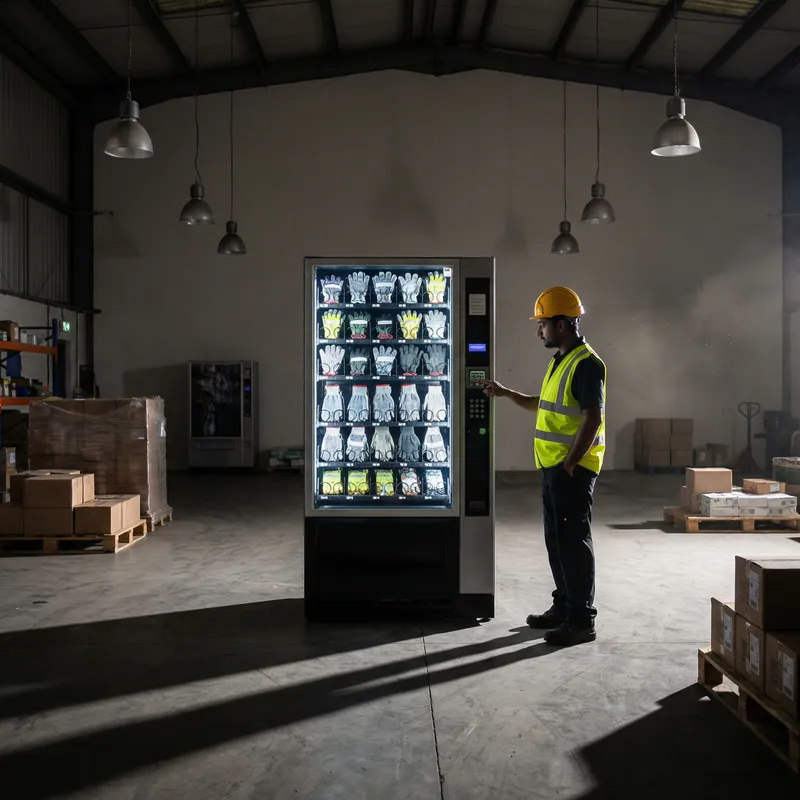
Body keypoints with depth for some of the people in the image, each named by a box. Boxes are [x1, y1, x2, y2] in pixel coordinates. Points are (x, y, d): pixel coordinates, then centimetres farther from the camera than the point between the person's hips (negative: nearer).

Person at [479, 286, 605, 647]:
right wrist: (506, 393, 23)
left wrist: (569, 463, -22)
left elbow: (593, 419, -22)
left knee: (573, 540, -4)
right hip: (552, 466, 10)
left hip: (572, 468, -10)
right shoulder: (559, 361, 15)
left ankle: (582, 620, 4)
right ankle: (563, 606, 26)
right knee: (557, 538, 15)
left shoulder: (586, 364, -16)